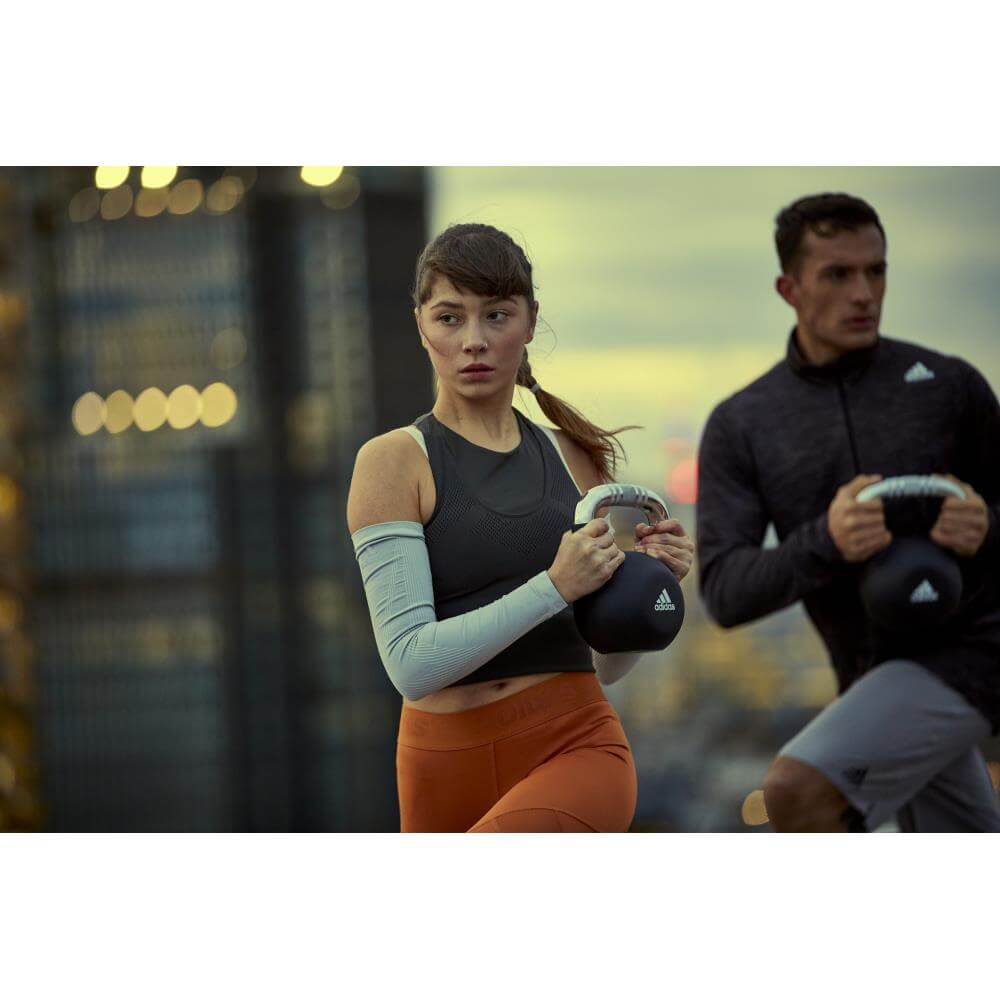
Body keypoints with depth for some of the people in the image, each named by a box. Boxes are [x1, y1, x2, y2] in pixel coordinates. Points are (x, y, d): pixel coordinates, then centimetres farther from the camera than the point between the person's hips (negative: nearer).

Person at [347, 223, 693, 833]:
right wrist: (555, 587, -17)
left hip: (578, 745, 0)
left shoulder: (577, 459, 11)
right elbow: (411, 663, -12)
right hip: (448, 763, 0)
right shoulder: (395, 462, -1)